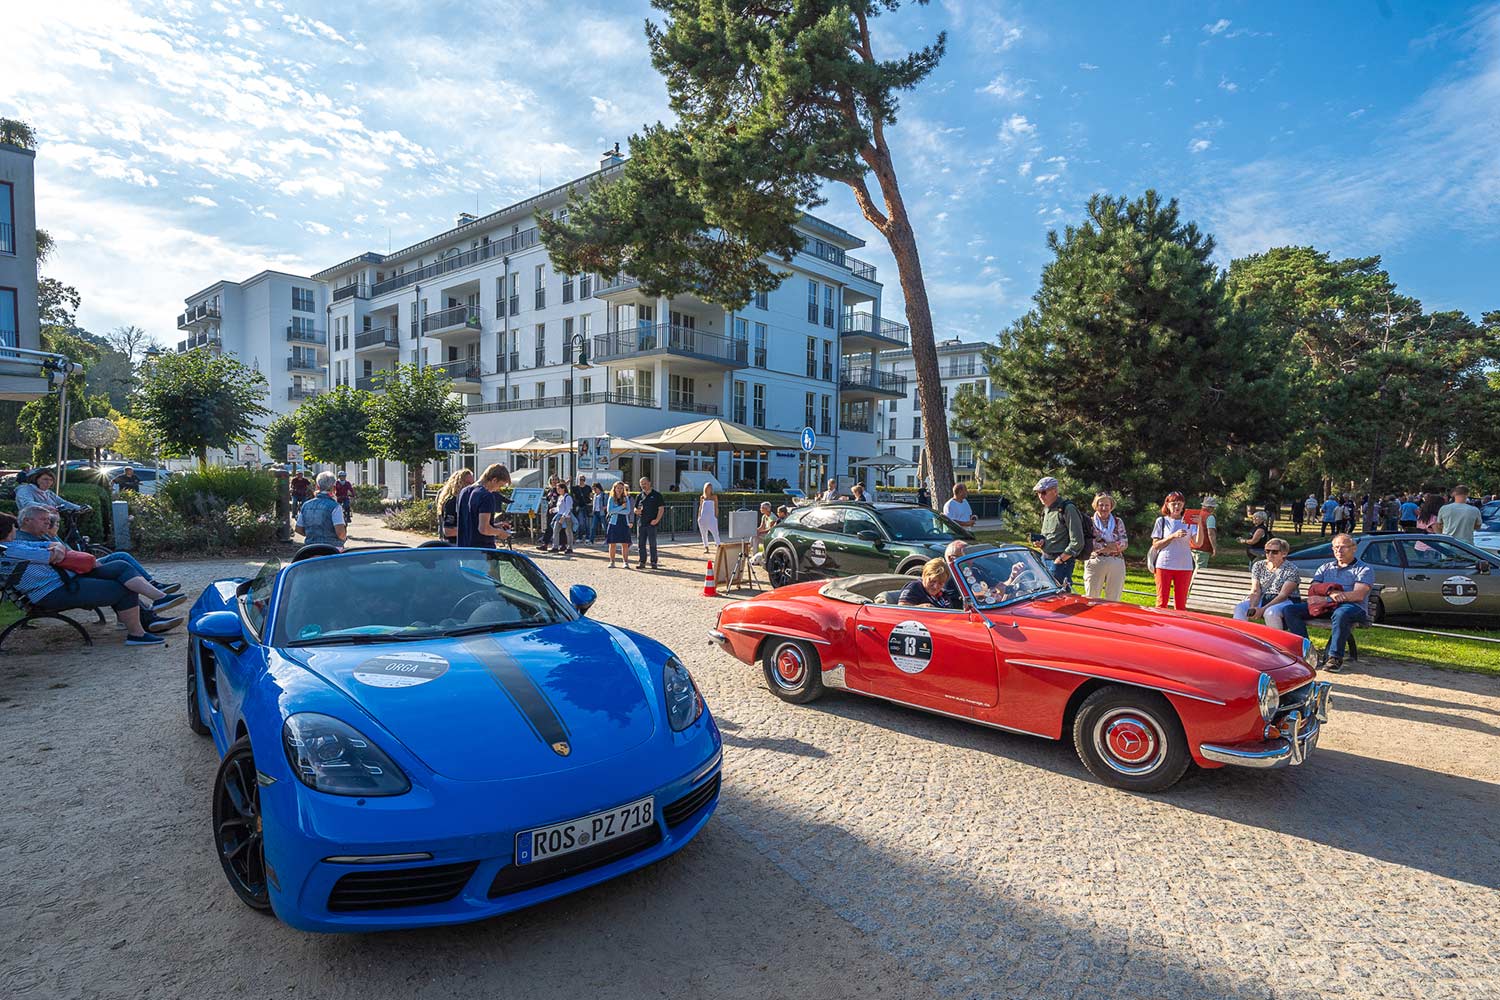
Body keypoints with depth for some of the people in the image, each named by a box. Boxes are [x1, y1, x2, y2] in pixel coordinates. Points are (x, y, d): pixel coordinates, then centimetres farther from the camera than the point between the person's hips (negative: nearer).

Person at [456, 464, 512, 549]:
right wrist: (499, 532, -4)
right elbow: (483, 529, -23)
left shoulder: (464, 492, 11)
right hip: (483, 550, -9)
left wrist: (494, 526, 17)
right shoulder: (487, 496, -16)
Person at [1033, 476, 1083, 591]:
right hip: (1045, 559, 8)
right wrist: (1041, 541, 4)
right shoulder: (1046, 510, 14)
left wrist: (1060, 560, -14)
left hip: (1062, 562, -8)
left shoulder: (1068, 509, -13)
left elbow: (1077, 542, -16)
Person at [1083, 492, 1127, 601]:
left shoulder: (1118, 522, 12)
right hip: (1095, 562, -2)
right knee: (1091, 598, -1)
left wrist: (1102, 546, -12)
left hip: (1116, 563, 2)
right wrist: (1112, 546, -10)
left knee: (1113, 599, 4)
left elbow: (1124, 544, 2)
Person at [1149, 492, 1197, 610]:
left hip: (1184, 566, 1)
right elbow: (1155, 545, -1)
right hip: (1164, 565, -1)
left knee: (1181, 604, 5)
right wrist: (1173, 536, -13)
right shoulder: (1161, 521, 5)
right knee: (1161, 601, 1)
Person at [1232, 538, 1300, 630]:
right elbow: (1255, 591, 0)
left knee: (1270, 612, -37)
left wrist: (1263, 609, -26)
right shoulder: (1259, 566, 9)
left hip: (1285, 601, -4)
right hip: (1262, 598, 4)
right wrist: (1253, 607, -21)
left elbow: (1283, 595, -15)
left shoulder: (1292, 569, -5)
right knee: (1240, 608, -24)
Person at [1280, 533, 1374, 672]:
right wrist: (1330, 593, -14)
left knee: (1341, 614, -42)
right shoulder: (1326, 567, 25)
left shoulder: (1364, 569, 10)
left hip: (1354, 607, -5)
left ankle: (1335, 657, -32)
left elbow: (1358, 595, -8)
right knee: (1289, 610, -18)